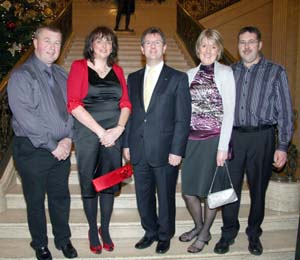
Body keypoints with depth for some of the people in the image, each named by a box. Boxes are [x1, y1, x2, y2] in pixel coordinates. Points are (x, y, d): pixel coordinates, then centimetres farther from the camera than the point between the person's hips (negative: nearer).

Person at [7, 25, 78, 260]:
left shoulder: (62, 75, 9)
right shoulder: (21, 76, -11)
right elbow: (25, 117, -19)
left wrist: (68, 138, -7)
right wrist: (52, 145, -17)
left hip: (62, 149, 5)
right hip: (32, 150, -5)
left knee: (61, 196, 17)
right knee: (35, 200, 12)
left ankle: (63, 239, 37)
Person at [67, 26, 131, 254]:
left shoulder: (117, 71, 12)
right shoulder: (79, 67, 0)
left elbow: (126, 104, 8)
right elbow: (74, 104, -9)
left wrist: (118, 129, -10)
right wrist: (100, 132, -13)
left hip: (113, 134, 3)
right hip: (87, 133, -3)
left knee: (110, 182, 9)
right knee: (89, 183, 7)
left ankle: (105, 229, 27)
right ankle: (93, 230, 25)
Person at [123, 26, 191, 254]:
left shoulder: (178, 78, -3)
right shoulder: (133, 78, 11)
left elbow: (183, 118, -6)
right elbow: (130, 113, 13)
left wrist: (177, 150, -12)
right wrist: (127, 143, 7)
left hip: (165, 151, -4)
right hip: (139, 150, 4)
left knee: (166, 197, 11)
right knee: (143, 197, 15)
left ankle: (165, 236, 32)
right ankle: (150, 232, 37)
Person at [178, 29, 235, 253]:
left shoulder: (225, 73, -4)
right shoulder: (190, 74, 10)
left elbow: (229, 111, -8)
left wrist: (223, 146, -13)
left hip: (214, 139, -4)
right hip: (192, 139, 4)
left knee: (210, 189, 7)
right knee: (188, 189, 10)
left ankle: (205, 233, 29)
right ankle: (198, 225, 36)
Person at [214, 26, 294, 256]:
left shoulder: (276, 72, 1)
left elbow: (285, 112, -1)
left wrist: (283, 146, -6)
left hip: (262, 137, -2)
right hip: (232, 136, 2)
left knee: (258, 189, 11)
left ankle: (254, 234, 29)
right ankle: (229, 233, 24)